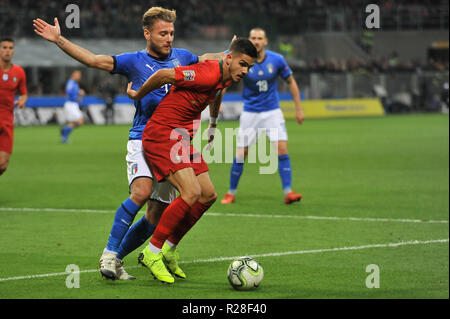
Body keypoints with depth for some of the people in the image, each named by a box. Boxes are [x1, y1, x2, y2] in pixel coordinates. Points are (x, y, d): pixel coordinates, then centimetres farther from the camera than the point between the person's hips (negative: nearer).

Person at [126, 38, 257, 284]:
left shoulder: (225, 78, 8)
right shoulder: (209, 74, -23)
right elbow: (164, 75, -24)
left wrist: (213, 126, 43)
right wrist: (138, 95, -8)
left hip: (182, 139, 10)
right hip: (161, 134, -10)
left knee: (208, 195, 7)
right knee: (192, 192, -21)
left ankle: (167, 249, 17)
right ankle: (152, 252, -10)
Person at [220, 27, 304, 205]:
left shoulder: (276, 60, -7)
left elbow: (291, 82, 6)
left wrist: (298, 108, 6)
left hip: (272, 112, 1)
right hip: (250, 113, 0)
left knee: (282, 149, -15)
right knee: (241, 154, -2)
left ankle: (288, 192, -13)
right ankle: (231, 192, 16)